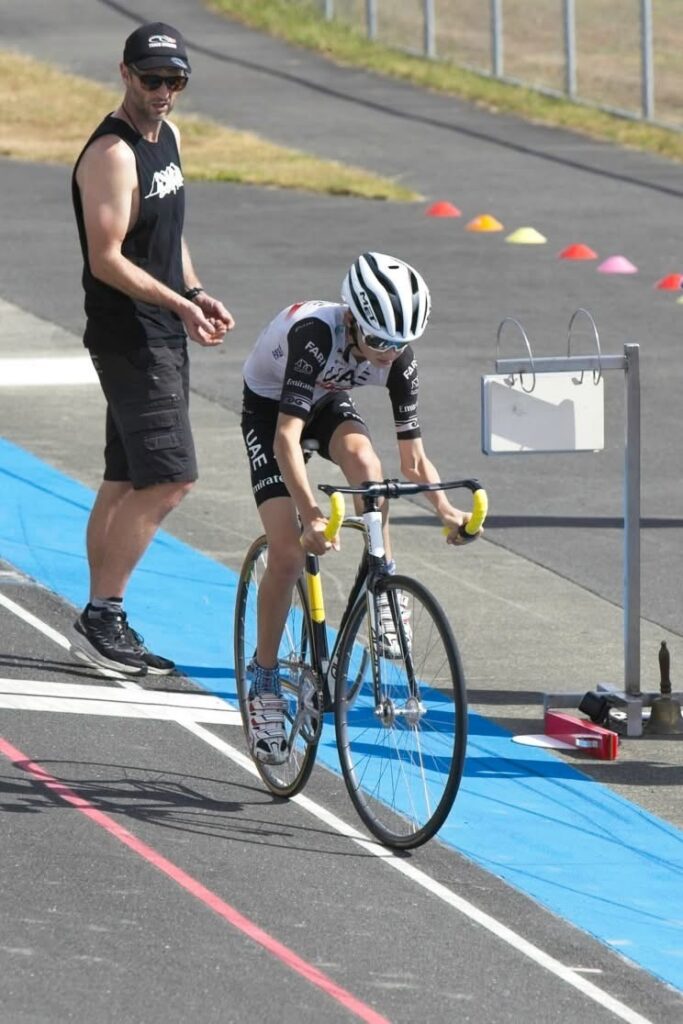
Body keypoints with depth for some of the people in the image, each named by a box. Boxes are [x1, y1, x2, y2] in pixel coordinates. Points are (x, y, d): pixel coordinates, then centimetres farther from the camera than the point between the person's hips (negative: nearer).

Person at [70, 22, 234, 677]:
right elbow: (108, 260, -22)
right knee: (169, 479, -14)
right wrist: (179, 304, -25)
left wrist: (196, 294, 11)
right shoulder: (112, 154, -17)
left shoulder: (166, 137, 13)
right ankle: (101, 618, -10)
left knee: (125, 483, 10)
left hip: (161, 336, 9)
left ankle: (102, 624, 14)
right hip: (129, 339, -9)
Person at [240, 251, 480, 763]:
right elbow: (287, 437, -46)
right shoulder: (316, 334, -39)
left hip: (327, 401, 4)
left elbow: (413, 455, -15)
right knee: (288, 552, -14)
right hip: (269, 406, -3)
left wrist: (445, 509, -32)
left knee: (364, 459, -33)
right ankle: (264, 679, 0)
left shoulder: (398, 356, -24)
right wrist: (311, 513, -58)